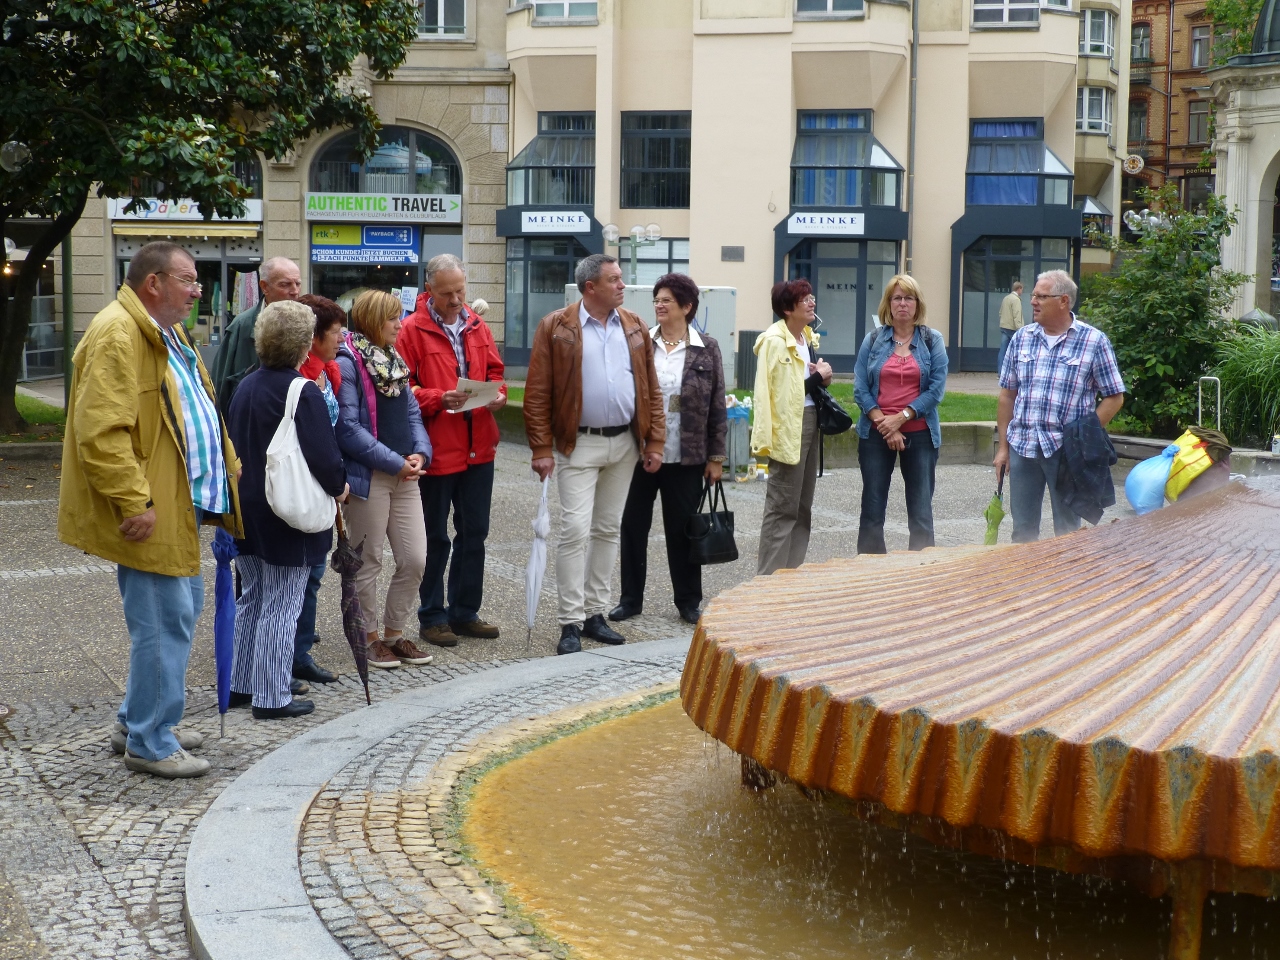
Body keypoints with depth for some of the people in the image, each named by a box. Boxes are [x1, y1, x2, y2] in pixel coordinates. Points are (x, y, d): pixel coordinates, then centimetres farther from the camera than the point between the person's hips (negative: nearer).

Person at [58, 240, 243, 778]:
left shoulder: (168, 334, 17)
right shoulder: (117, 336, -18)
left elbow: (197, 409, 27)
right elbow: (100, 431, -25)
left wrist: (228, 468, 18)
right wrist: (134, 502, -26)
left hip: (179, 506, 11)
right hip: (148, 514, -11)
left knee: (182, 607, 18)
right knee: (167, 620, -7)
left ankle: (138, 723, 31)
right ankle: (150, 744, 5)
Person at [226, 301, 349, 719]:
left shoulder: (245, 387, 6)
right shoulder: (304, 393, -19)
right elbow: (323, 456, -20)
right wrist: (338, 486, -2)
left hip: (245, 508, 8)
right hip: (289, 516, -8)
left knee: (251, 598, 19)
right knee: (281, 607, 0)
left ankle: (239, 684, 27)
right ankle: (272, 697, 5)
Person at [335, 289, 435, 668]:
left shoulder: (393, 360, 14)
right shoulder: (347, 363, -11)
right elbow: (348, 427, -17)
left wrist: (420, 453, -4)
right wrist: (395, 462, -17)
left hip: (404, 476, 7)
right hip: (368, 477, -7)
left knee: (415, 559, 7)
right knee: (369, 562, 5)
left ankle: (394, 633, 23)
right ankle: (371, 638, 18)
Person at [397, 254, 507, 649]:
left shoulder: (477, 327, 9)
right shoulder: (412, 330, -8)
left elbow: (495, 371, 17)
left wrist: (498, 393, -4)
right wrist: (439, 399, -24)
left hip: (479, 447, 6)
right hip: (437, 449, -6)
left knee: (474, 533, 13)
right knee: (436, 538, 5)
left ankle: (465, 612, 24)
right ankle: (432, 617, 16)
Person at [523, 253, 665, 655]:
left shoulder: (634, 327, 7)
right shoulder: (556, 328, -7)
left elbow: (651, 389, 9)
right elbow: (537, 393, -8)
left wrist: (655, 441, 2)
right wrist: (541, 449, -13)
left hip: (624, 443, 5)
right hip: (579, 445, -5)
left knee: (608, 530, 11)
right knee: (576, 531, -9)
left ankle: (595, 613, 20)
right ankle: (570, 622, -2)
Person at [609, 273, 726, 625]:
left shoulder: (707, 349, 0)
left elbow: (717, 407, 1)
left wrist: (716, 456, -1)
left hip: (686, 458, -1)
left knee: (682, 529, 7)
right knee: (633, 525, 7)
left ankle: (689, 602, 19)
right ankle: (630, 598, 19)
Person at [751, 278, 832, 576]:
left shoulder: (808, 338, 15)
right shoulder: (774, 341, -12)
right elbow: (780, 392, -18)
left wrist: (822, 376, 6)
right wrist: (817, 378, -12)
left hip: (810, 421, 9)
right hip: (788, 426, -9)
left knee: (803, 506, 11)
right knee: (783, 507, -7)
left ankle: (792, 572, 18)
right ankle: (769, 577, -3)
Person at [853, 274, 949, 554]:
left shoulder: (932, 341, 3)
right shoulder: (873, 340, 5)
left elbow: (936, 389, -5)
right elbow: (860, 388, 0)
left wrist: (900, 418, -13)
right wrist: (883, 423, -11)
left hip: (919, 433, -1)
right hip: (876, 434, 1)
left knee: (921, 511, 1)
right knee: (872, 509, 4)